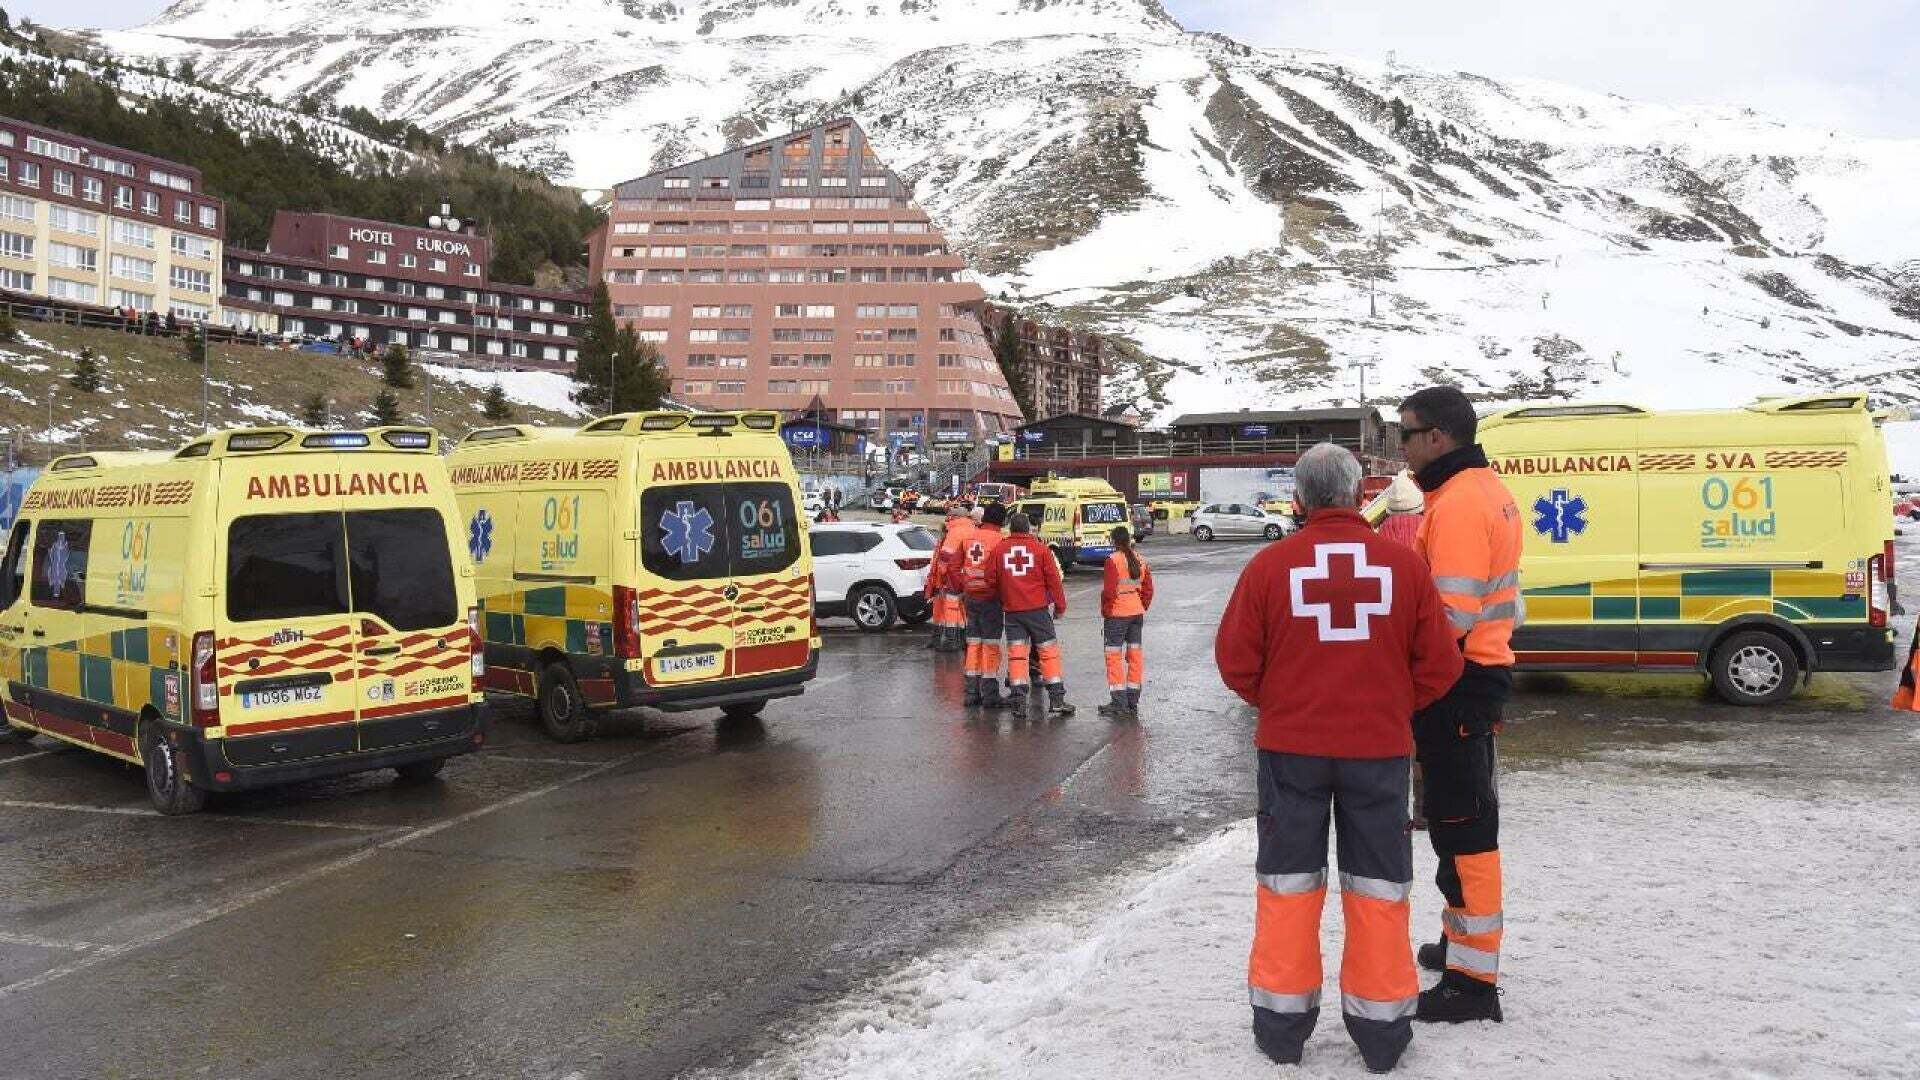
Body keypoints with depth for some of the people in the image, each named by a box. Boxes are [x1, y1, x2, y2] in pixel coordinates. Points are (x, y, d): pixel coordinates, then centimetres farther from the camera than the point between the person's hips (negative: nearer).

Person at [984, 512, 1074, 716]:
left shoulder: (999, 550, 2)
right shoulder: (1041, 548, -2)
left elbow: (991, 579, 6)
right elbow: (1053, 580, -1)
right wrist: (1060, 606, 8)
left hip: (1011, 610, 2)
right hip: (1037, 607, -2)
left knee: (1016, 653, 6)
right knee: (1049, 651, 4)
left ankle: (1018, 697, 0)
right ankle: (1057, 699, 2)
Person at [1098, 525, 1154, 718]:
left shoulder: (1113, 560, -14)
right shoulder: (1140, 560, 7)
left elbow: (1109, 591, -17)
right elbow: (1148, 589, 11)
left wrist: (1105, 611, -6)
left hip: (1117, 614, -7)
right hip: (1137, 613, 7)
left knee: (1114, 657, 0)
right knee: (1135, 655, 11)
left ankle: (1118, 704, -2)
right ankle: (1133, 704, 17)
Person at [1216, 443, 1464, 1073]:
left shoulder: (1270, 565, -8)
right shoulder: (1404, 563, -5)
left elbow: (1235, 660, -4)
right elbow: (1439, 665, -1)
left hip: (1290, 745, 0)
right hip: (1380, 747, 1)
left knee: (1289, 881, 12)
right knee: (1378, 882, 13)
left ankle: (1281, 1023, 20)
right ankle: (1381, 1029, 21)